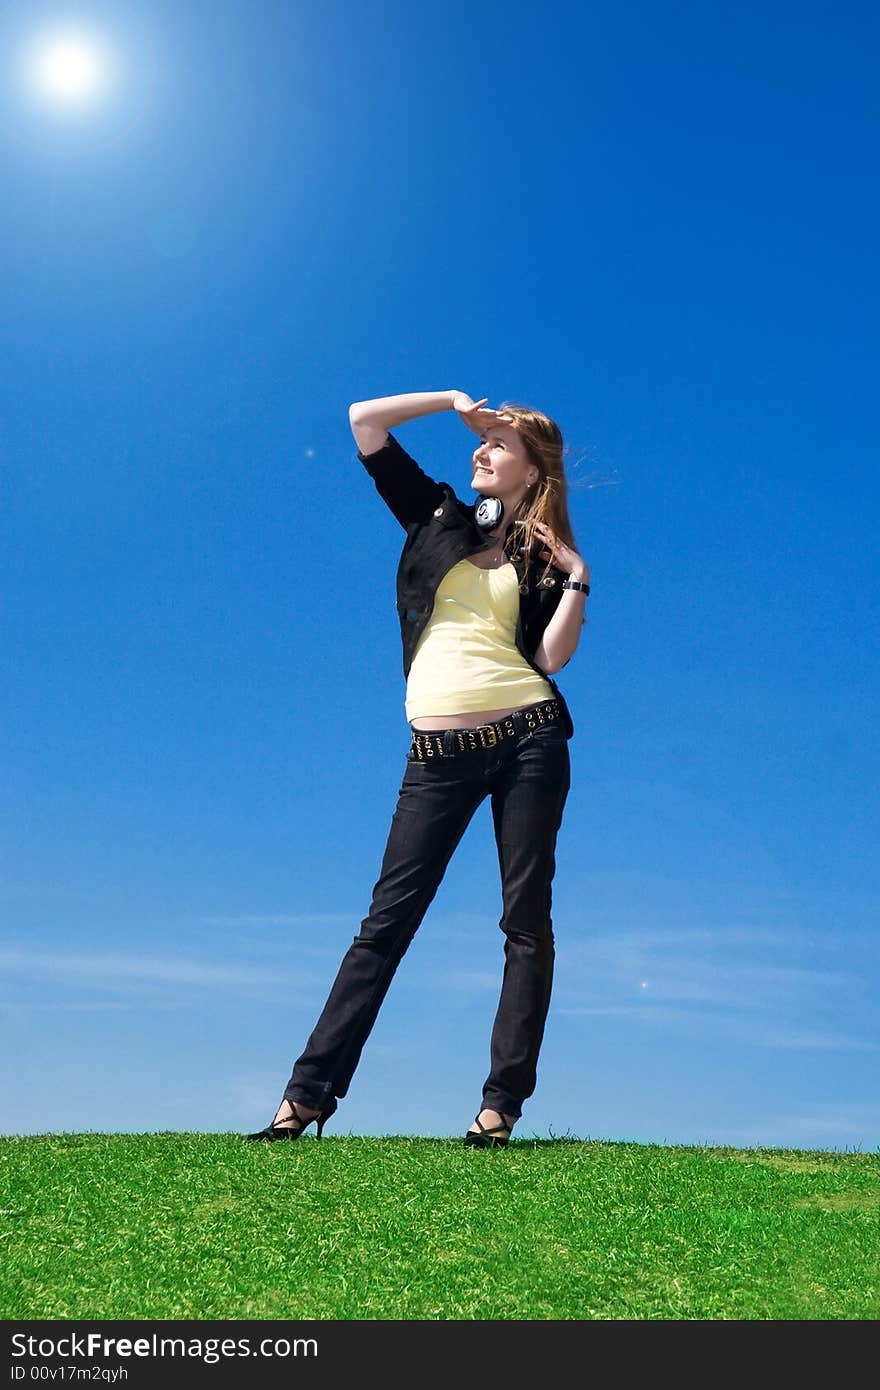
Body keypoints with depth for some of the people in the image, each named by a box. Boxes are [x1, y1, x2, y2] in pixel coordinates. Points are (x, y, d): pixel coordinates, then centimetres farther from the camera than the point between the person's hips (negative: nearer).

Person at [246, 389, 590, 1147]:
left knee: (527, 919, 2)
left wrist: (577, 579, -7)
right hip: (440, 749, 1)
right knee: (388, 917, 0)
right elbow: (364, 419, 10)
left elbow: (551, 656, -3)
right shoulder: (437, 517, 14)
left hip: (528, 736, 0)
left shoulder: (543, 556, 10)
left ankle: (503, 1102, 10)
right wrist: (454, 401, 12)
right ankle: (310, 1091, 4)